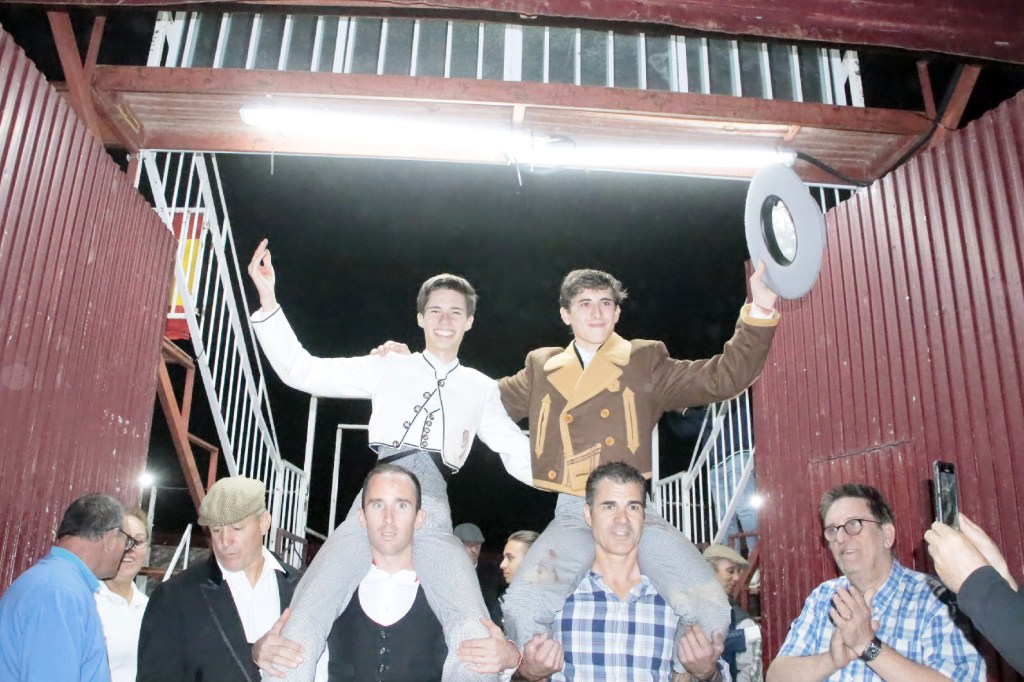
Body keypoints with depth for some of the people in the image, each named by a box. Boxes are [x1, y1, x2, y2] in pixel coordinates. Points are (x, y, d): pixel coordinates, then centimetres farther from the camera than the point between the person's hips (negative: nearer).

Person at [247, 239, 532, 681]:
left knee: (476, 636, -23)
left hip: (431, 510, 0)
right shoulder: (389, 368, 17)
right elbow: (302, 371, 12)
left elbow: (520, 454, 19)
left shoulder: (481, 389, 21)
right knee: (303, 623, -19)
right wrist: (267, 300, 2)